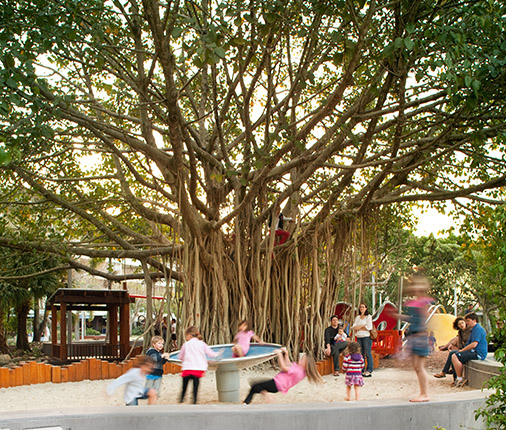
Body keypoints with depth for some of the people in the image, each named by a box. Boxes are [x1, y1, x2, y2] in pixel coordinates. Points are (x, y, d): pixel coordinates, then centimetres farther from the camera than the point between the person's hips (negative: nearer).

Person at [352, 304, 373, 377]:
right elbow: (354, 327, 6)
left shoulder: (368, 317, 1)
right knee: (361, 354, 5)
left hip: (366, 337, -5)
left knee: (368, 354, -6)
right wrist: (363, 326, -9)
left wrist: (359, 328, -4)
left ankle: (369, 371, -6)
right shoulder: (357, 317, 17)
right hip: (359, 337, 5)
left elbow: (369, 328, -9)